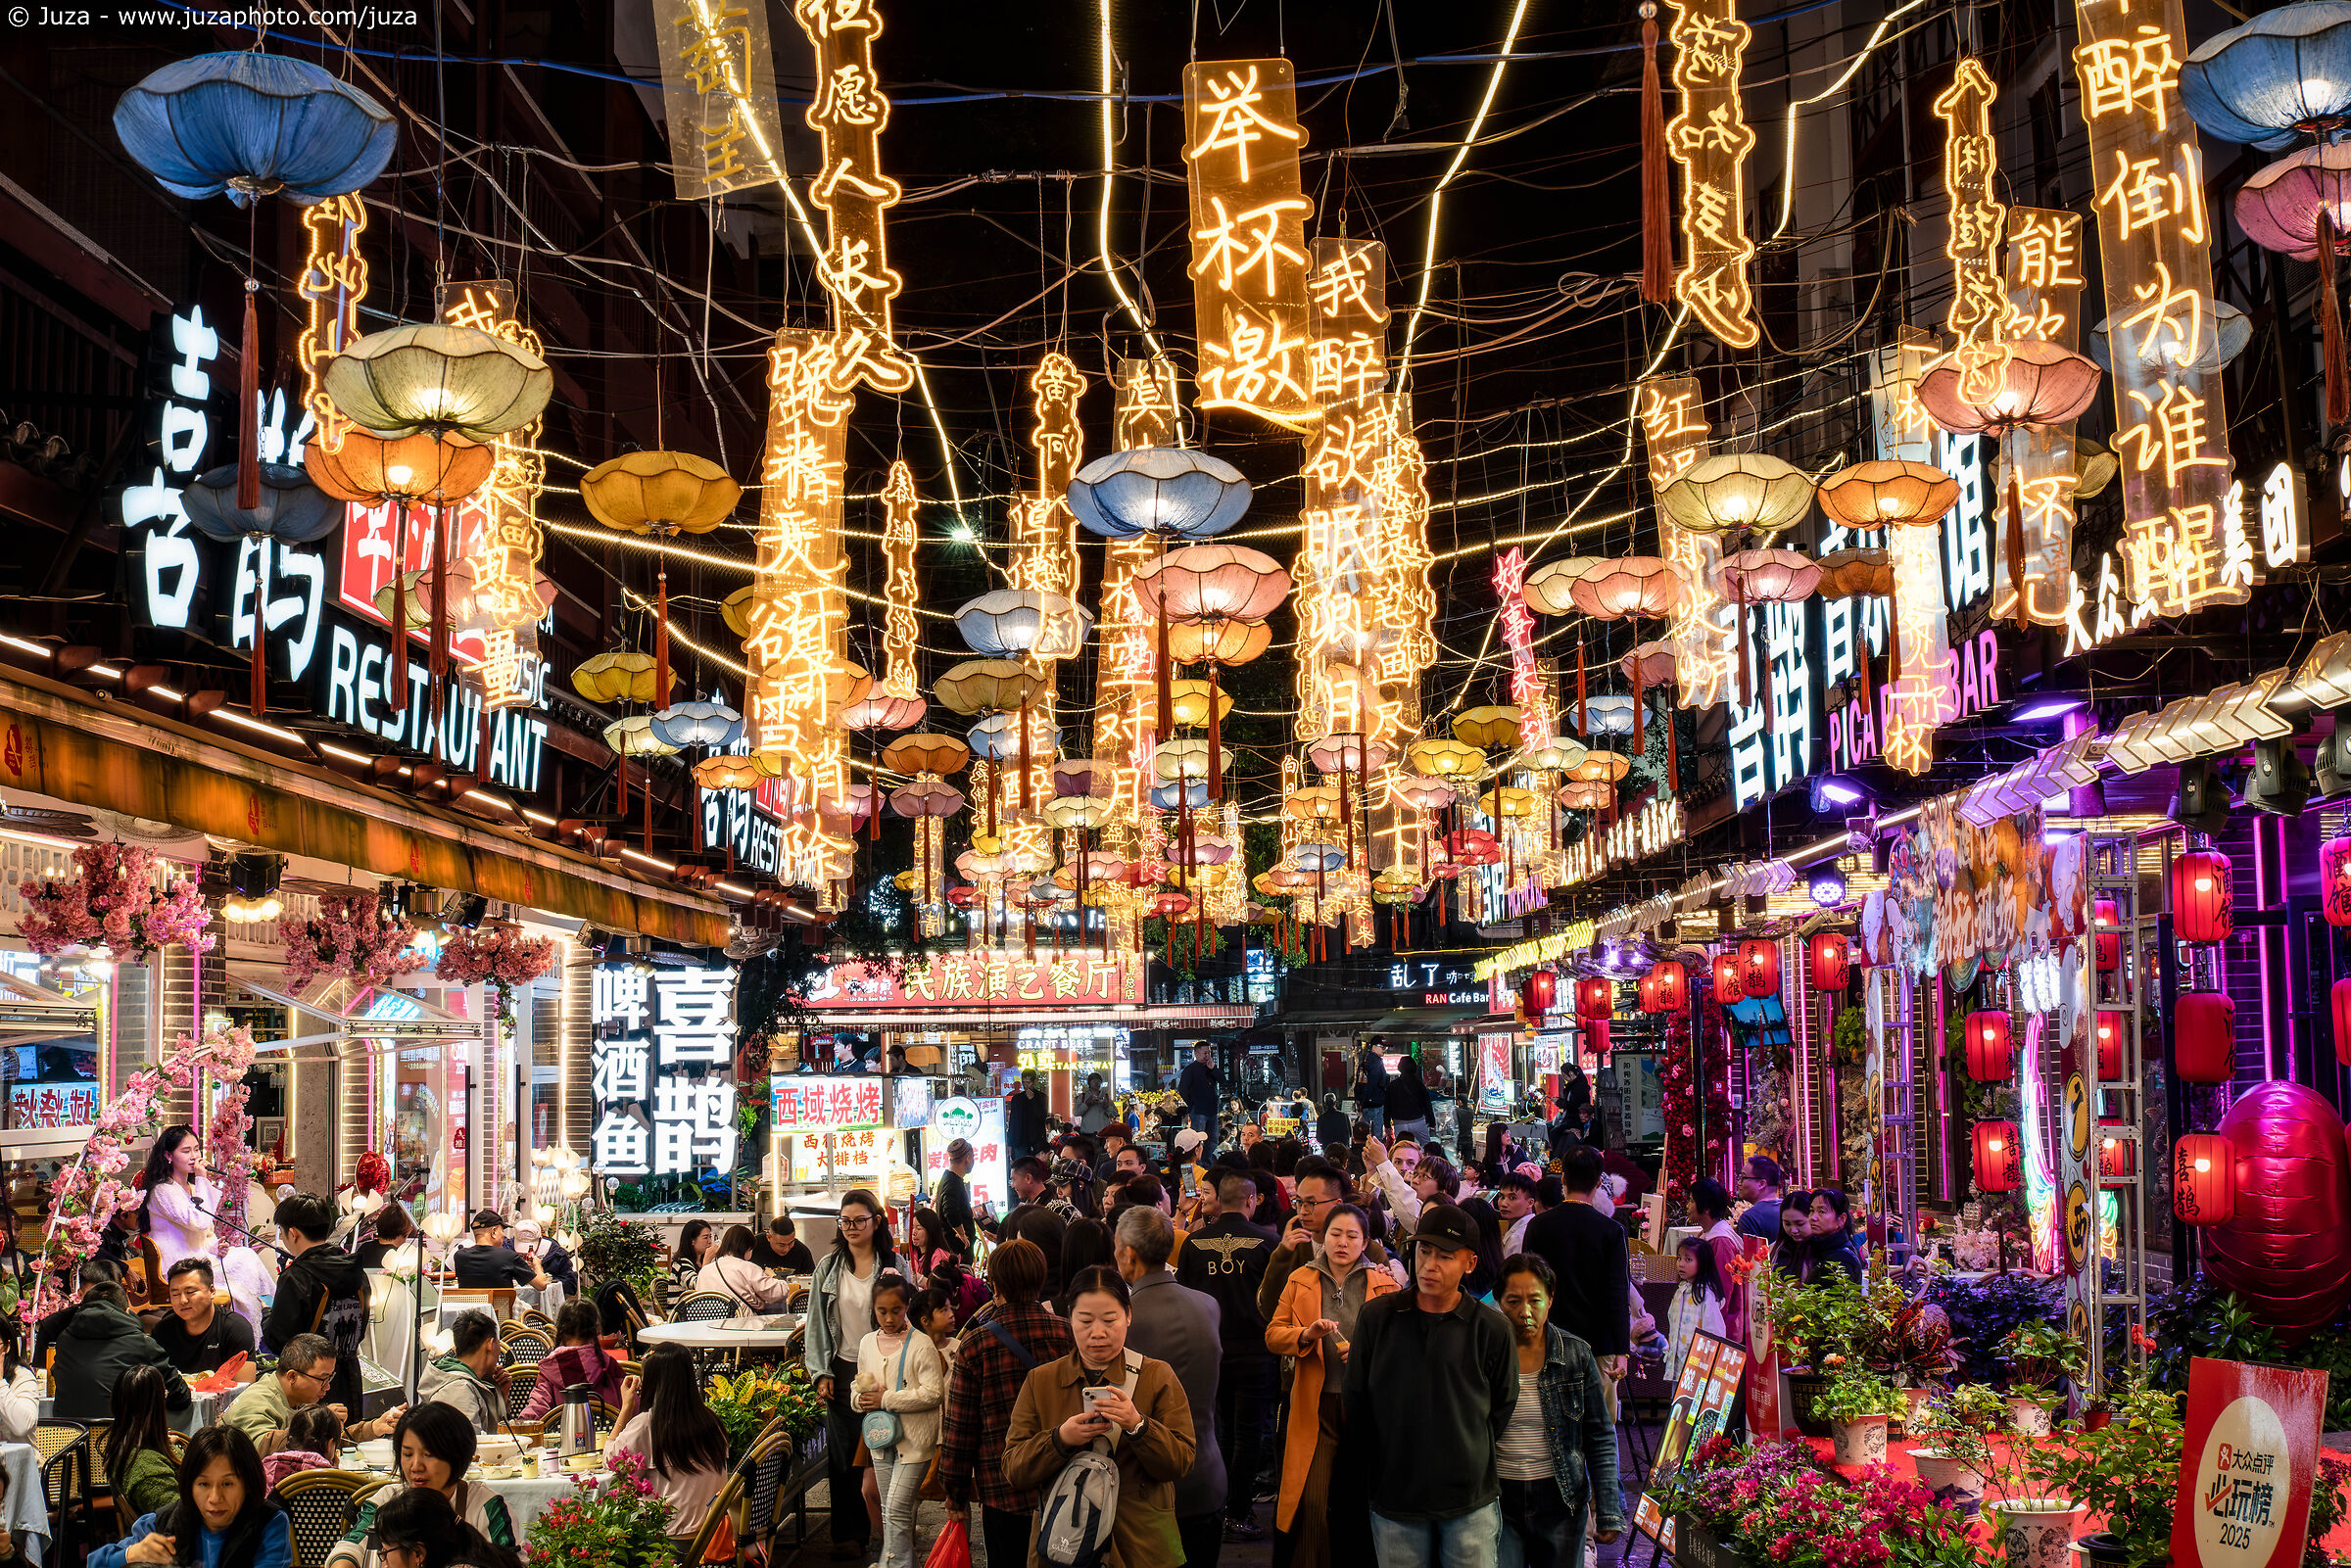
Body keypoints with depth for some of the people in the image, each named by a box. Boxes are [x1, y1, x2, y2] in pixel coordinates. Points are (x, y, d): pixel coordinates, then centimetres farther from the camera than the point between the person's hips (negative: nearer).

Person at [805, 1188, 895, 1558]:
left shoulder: (894, 1264, 2)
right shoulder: (828, 1267, 8)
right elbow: (817, 1323, 9)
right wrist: (821, 1372, 1)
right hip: (842, 1371, 2)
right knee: (842, 1455, 2)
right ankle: (848, 1532, 11)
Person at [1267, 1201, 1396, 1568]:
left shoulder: (1384, 1283, 5)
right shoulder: (1300, 1280, 9)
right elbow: (1273, 1334, 6)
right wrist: (1306, 1334, -13)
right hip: (1317, 1407, 0)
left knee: (1359, 1505, 5)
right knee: (1312, 1503, -8)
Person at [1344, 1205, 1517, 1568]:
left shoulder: (1491, 1329, -4)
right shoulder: (1375, 1317, -1)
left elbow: (1502, 1409, 7)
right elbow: (1356, 1402, 8)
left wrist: (1471, 1466, 5)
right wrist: (1378, 1473, 8)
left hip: (1471, 1502, -1)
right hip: (1394, 1498, 1)